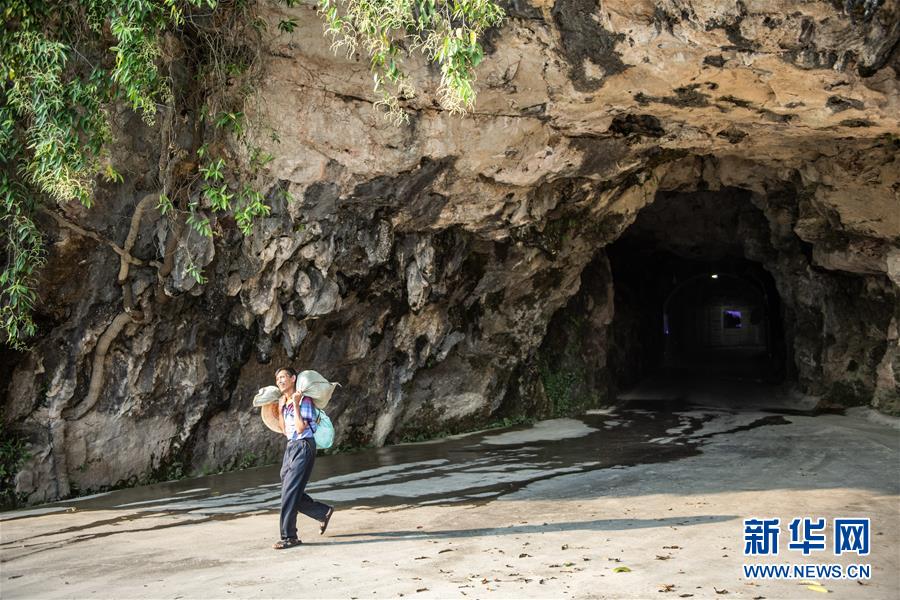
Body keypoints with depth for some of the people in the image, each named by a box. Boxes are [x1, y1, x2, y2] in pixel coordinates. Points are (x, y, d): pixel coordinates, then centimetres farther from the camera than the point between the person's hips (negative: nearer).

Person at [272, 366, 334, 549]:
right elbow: (285, 431, 13)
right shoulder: (285, 403, 14)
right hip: (290, 447, 9)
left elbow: (300, 428, -19)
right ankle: (324, 512, 27)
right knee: (291, 492, 10)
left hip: (303, 447, -9)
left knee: (290, 492, -10)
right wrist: (280, 410, 7)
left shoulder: (304, 400, -11)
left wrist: (295, 404, -19)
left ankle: (289, 536, -3)